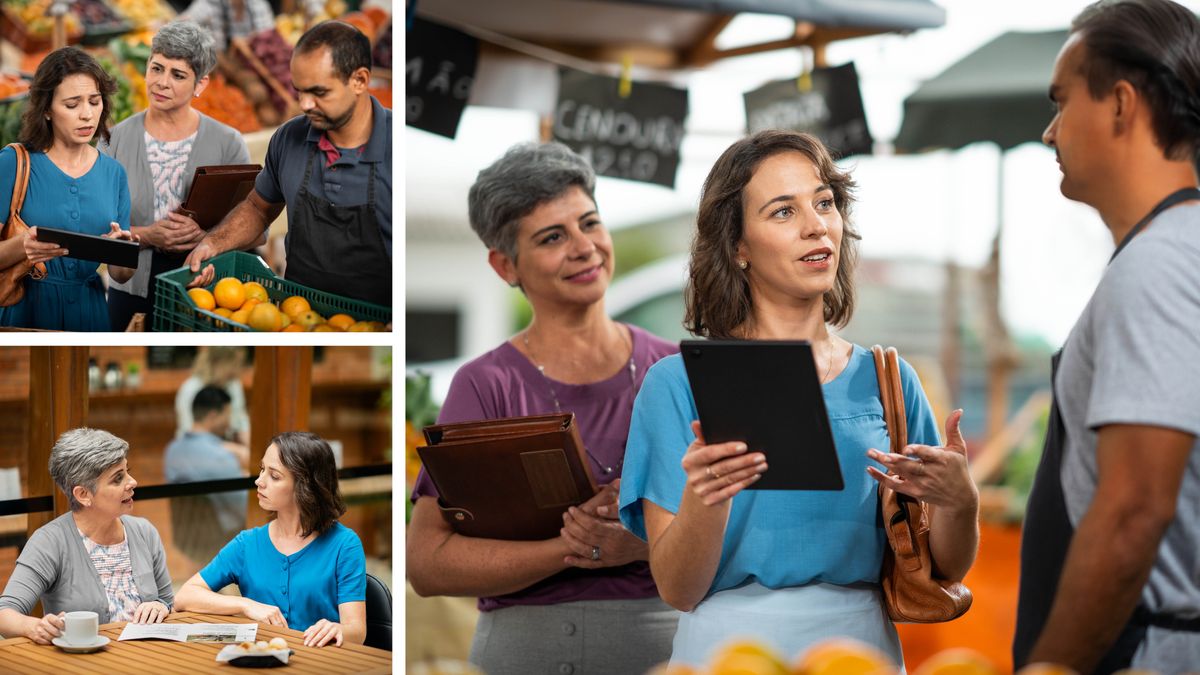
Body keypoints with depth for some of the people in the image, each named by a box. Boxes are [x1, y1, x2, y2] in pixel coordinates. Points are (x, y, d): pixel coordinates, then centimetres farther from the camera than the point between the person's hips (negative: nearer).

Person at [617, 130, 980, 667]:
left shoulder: (886, 381, 3)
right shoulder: (680, 382, -6)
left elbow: (943, 573, 4)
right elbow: (677, 591, -9)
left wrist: (959, 502, -15)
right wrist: (703, 497, -27)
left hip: (864, 644, 3)